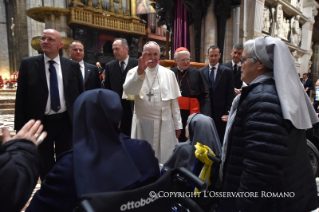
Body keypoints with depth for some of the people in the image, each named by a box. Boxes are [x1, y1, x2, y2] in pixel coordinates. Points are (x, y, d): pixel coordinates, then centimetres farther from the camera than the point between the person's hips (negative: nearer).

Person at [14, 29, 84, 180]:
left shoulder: (73, 66, 2)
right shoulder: (28, 64, -1)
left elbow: (80, 95, 6)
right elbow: (21, 98, -1)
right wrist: (20, 127, -5)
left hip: (66, 122, 1)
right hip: (40, 123, 0)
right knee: (45, 167, 15)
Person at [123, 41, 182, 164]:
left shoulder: (169, 74, 6)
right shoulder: (135, 72, -1)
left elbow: (174, 101, 7)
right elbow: (128, 91, -21)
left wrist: (177, 124, 8)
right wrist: (139, 71, -35)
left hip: (165, 123, 2)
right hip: (143, 123, -2)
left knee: (166, 159, 12)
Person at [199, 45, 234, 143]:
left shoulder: (227, 71, 1)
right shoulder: (201, 71, 6)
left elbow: (230, 94, -1)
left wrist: (228, 112, -7)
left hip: (221, 112, -1)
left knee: (221, 140, 7)